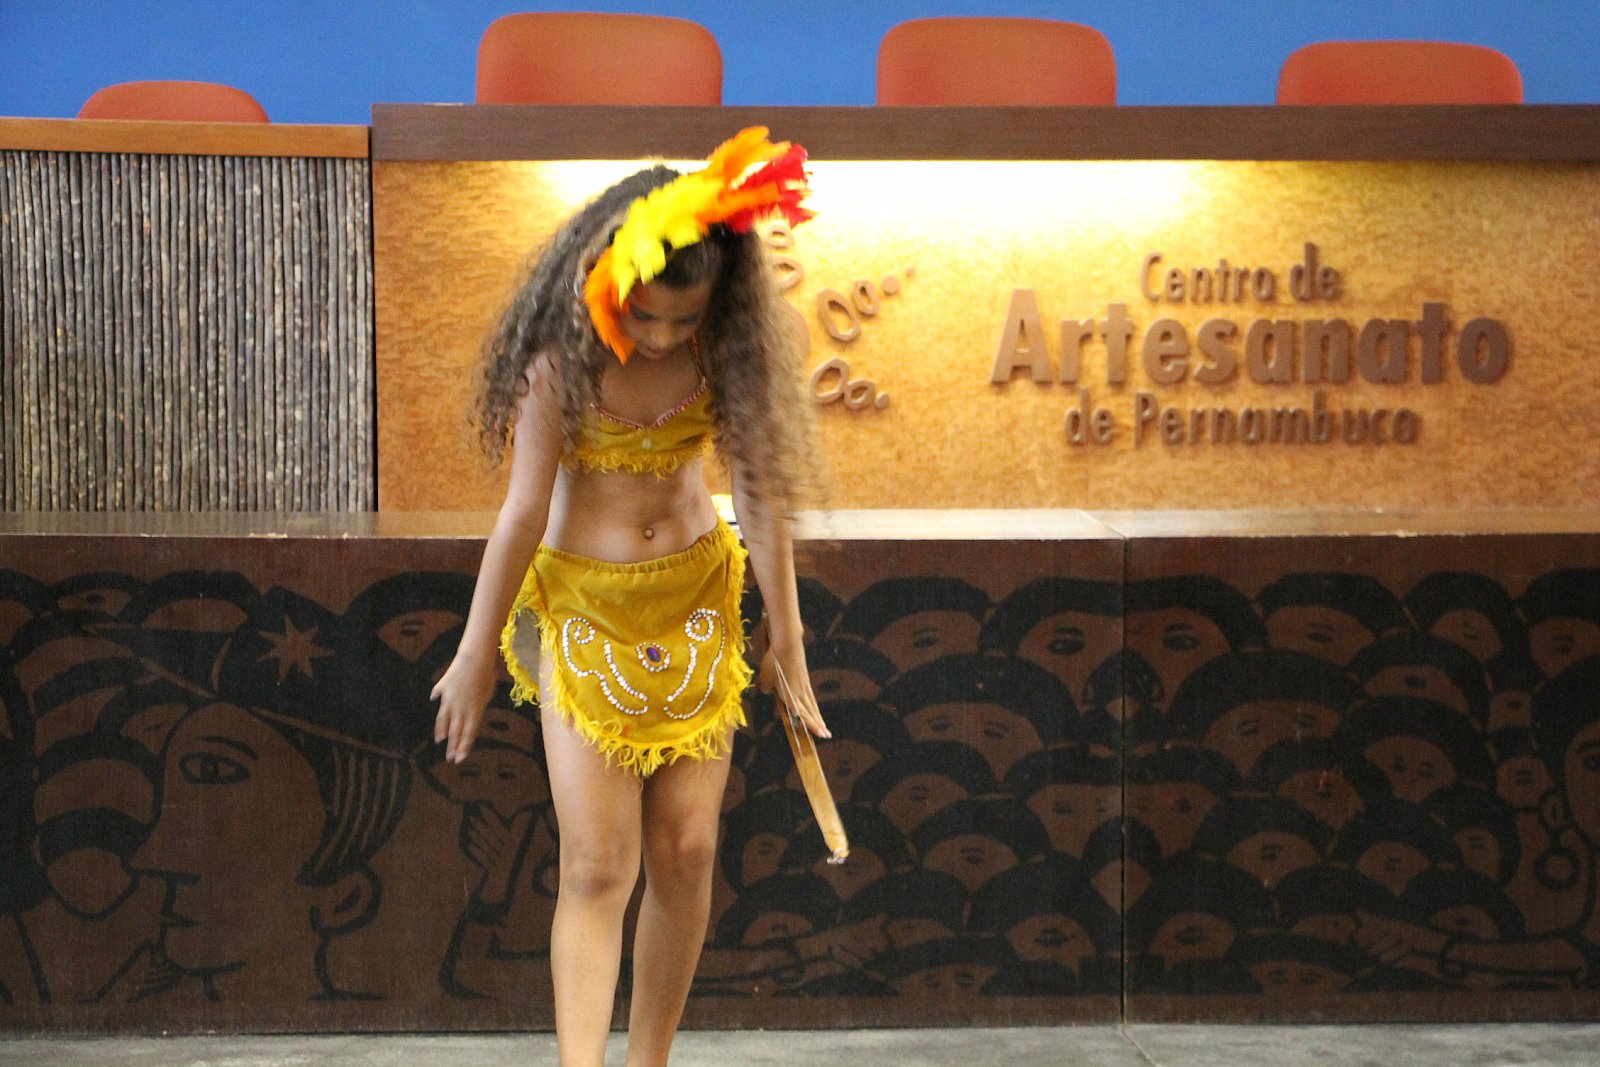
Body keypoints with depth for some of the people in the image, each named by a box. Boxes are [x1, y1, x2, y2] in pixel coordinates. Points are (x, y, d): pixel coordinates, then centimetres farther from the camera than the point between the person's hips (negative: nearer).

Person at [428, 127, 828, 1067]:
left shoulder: (724, 349, -10)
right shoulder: (563, 361, -18)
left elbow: (760, 492, -6)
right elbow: (524, 514, -12)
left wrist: (787, 641, -3)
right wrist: (477, 655, -3)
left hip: (696, 602, 3)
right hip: (584, 609, -3)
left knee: (687, 853, 4)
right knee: (598, 866, -8)